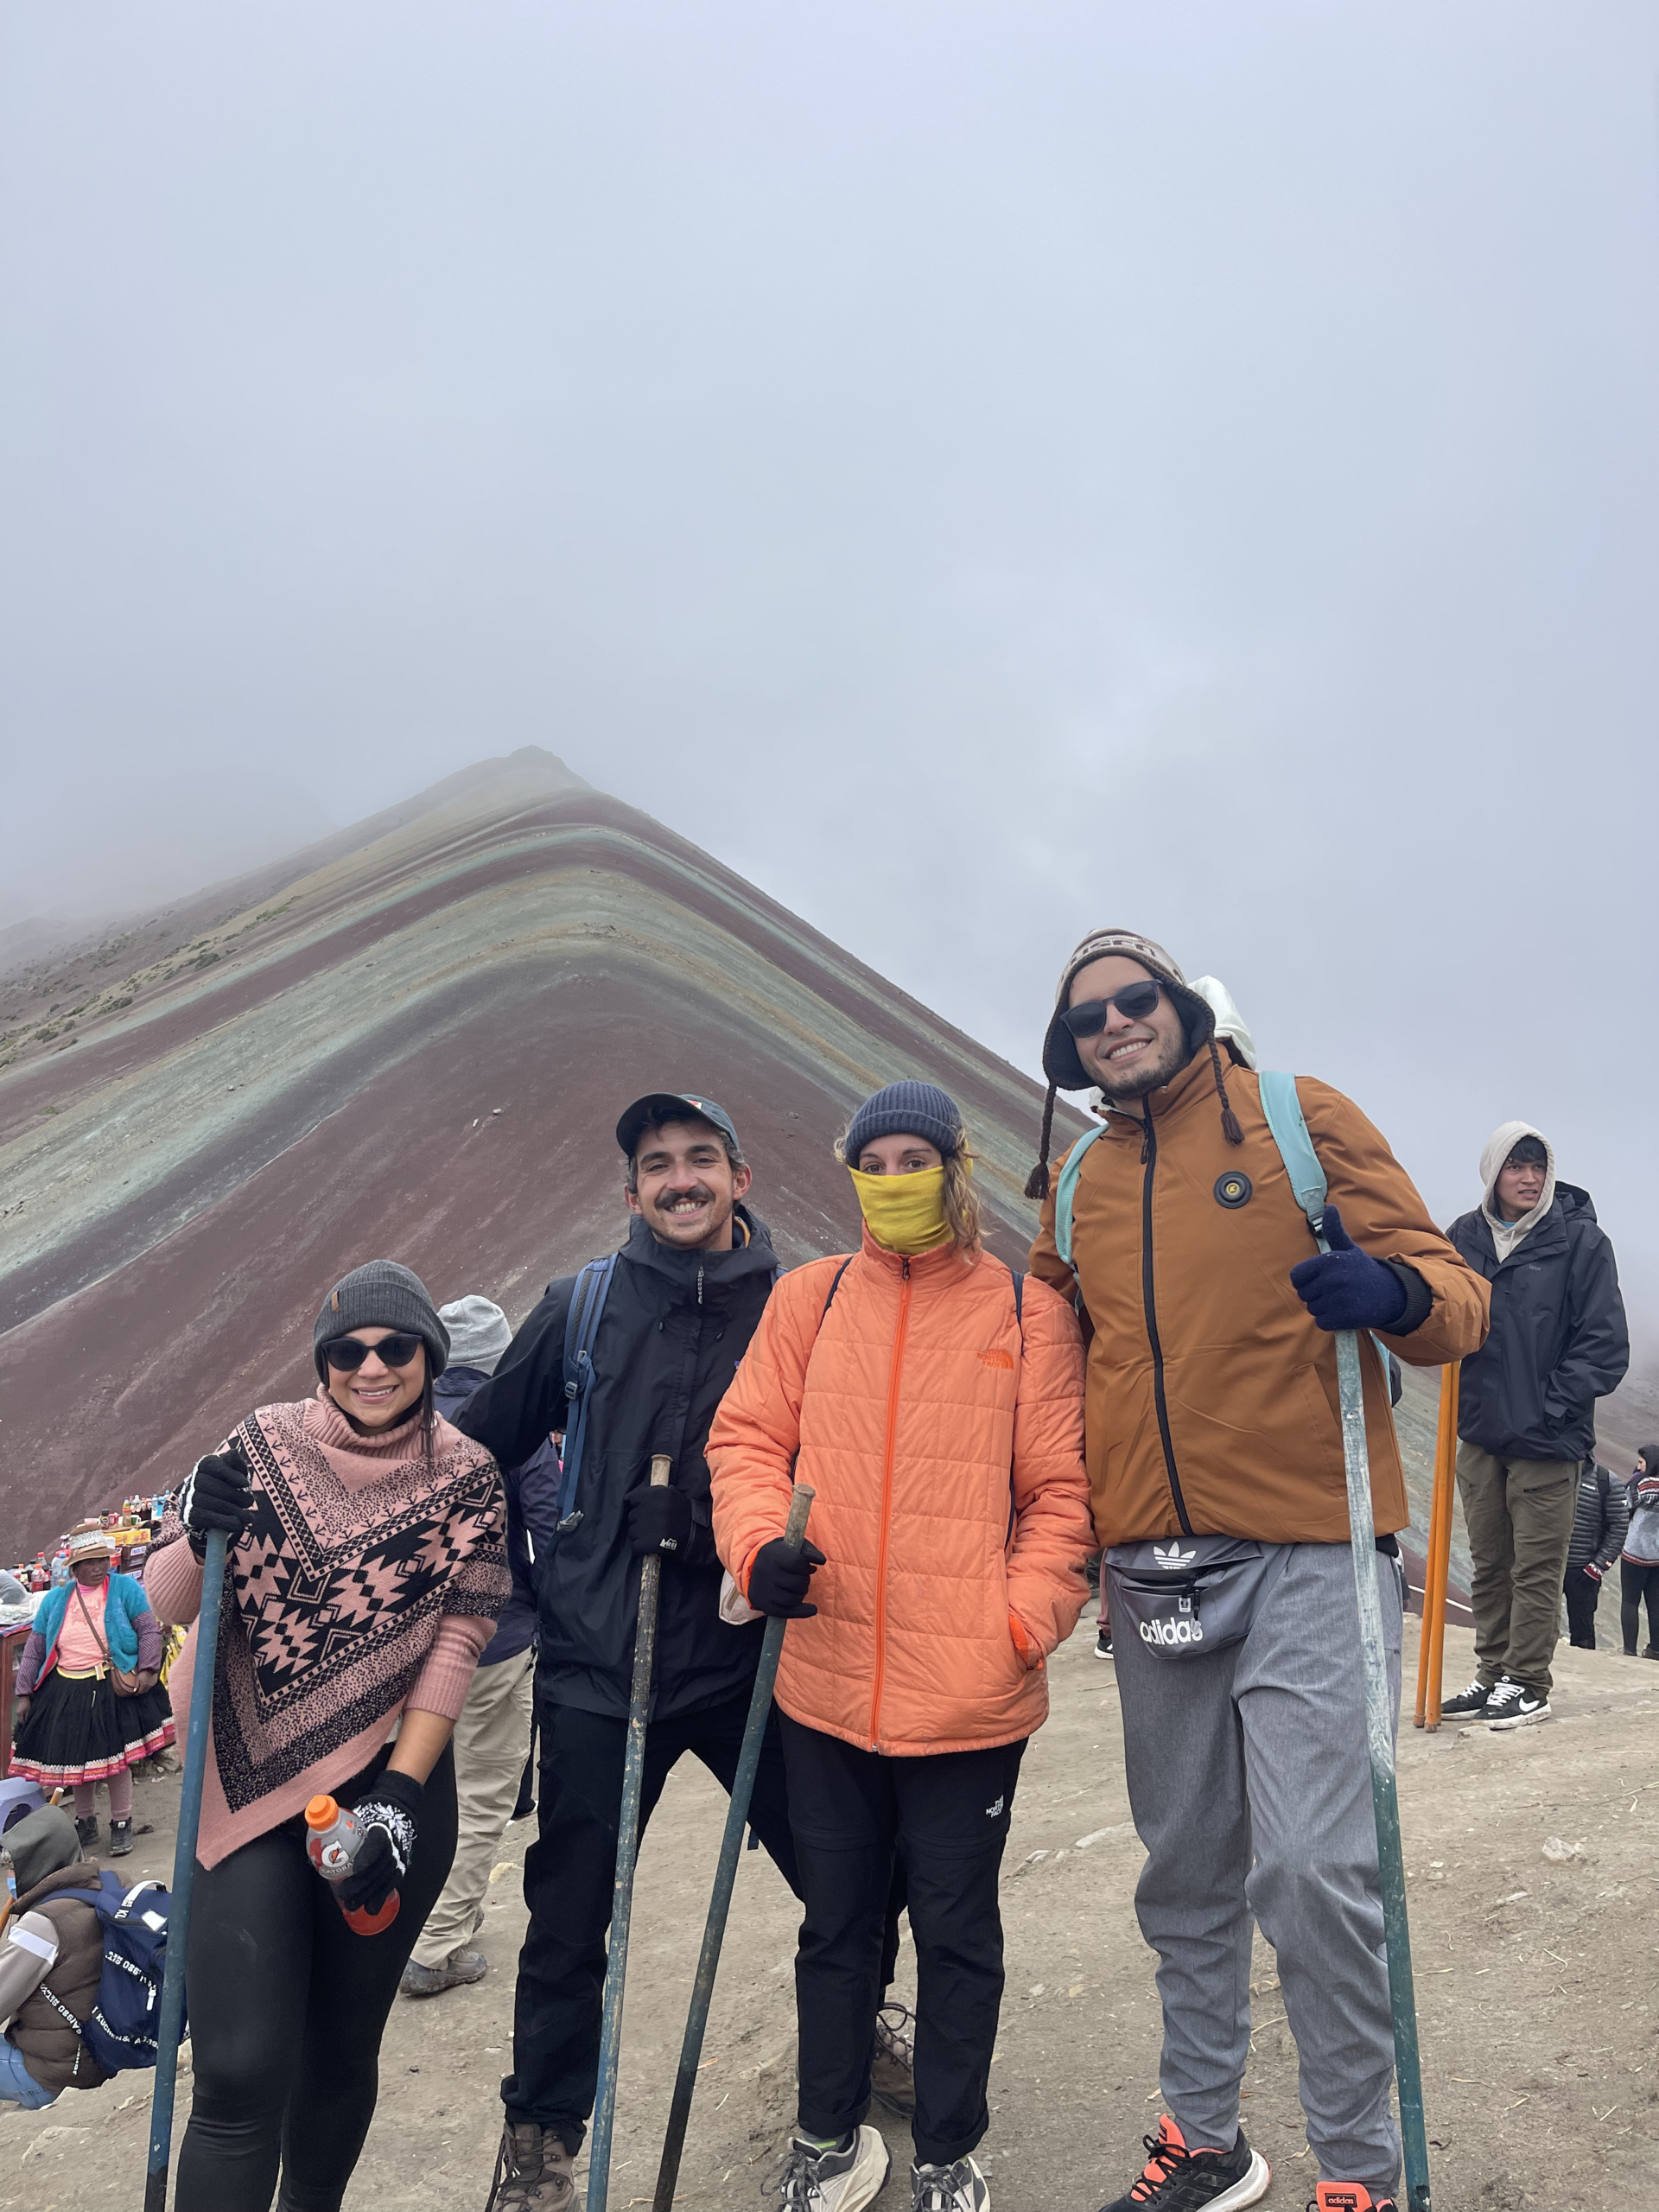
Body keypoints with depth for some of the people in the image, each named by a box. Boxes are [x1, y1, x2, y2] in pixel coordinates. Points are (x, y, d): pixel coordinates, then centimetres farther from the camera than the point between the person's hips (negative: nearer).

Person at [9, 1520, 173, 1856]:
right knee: (76, 1759, 11)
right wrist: (23, 1694, 8)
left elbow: (149, 1630, -4)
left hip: (113, 1688, -4)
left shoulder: (125, 1588, 0)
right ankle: (85, 1824, 29)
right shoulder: (55, 1598, 10)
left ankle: (121, 1825, 14)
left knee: (115, 1757, -1)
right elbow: (34, 1649, 12)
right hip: (66, 1691, 4)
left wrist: (148, 1670, -16)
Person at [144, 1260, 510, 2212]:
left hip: (393, 1784, 1)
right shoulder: (266, 1443, -1)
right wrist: (202, 1538, -20)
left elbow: (456, 1642, -4)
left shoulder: (467, 1476, -2)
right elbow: (169, 1601, 1)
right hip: (253, 1783, 0)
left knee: (343, 2049, 14)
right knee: (243, 2068, -11)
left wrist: (399, 1792, -10)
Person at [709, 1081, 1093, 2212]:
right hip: (828, 1682, 2)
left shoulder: (1028, 1311, -2)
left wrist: (1024, 1620, -11)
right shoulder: (811, 1298, 4)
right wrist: (759, 1541, -11)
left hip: (971, 1694, -2)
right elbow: (748, 1435, 6)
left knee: (957, 1928, 13)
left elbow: (1061, 1488, -2)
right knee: (836, 1922, 18)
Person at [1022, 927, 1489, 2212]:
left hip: (1305, 1556, -4)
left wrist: (1401, 1291, -26)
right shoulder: (1075, 1189, 11)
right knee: (1186, 1867, 14)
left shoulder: (1298, 1116, -1)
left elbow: (1454, 1297, -3)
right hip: (1154, 1568, 5)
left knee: (1312, 1866, -10)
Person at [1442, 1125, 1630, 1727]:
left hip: (1547, 1437, -4)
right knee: (1487, 1564, 13)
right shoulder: (1463, 1237, 3)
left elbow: (1605, 1345, -6)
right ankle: (1492, 1675, 24)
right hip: (1479, 1430, 4)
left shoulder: (1581, 1239, -6)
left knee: (1537, 1568, 1)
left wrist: (1551, 1406, -12)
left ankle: (1527, 1684, 12)